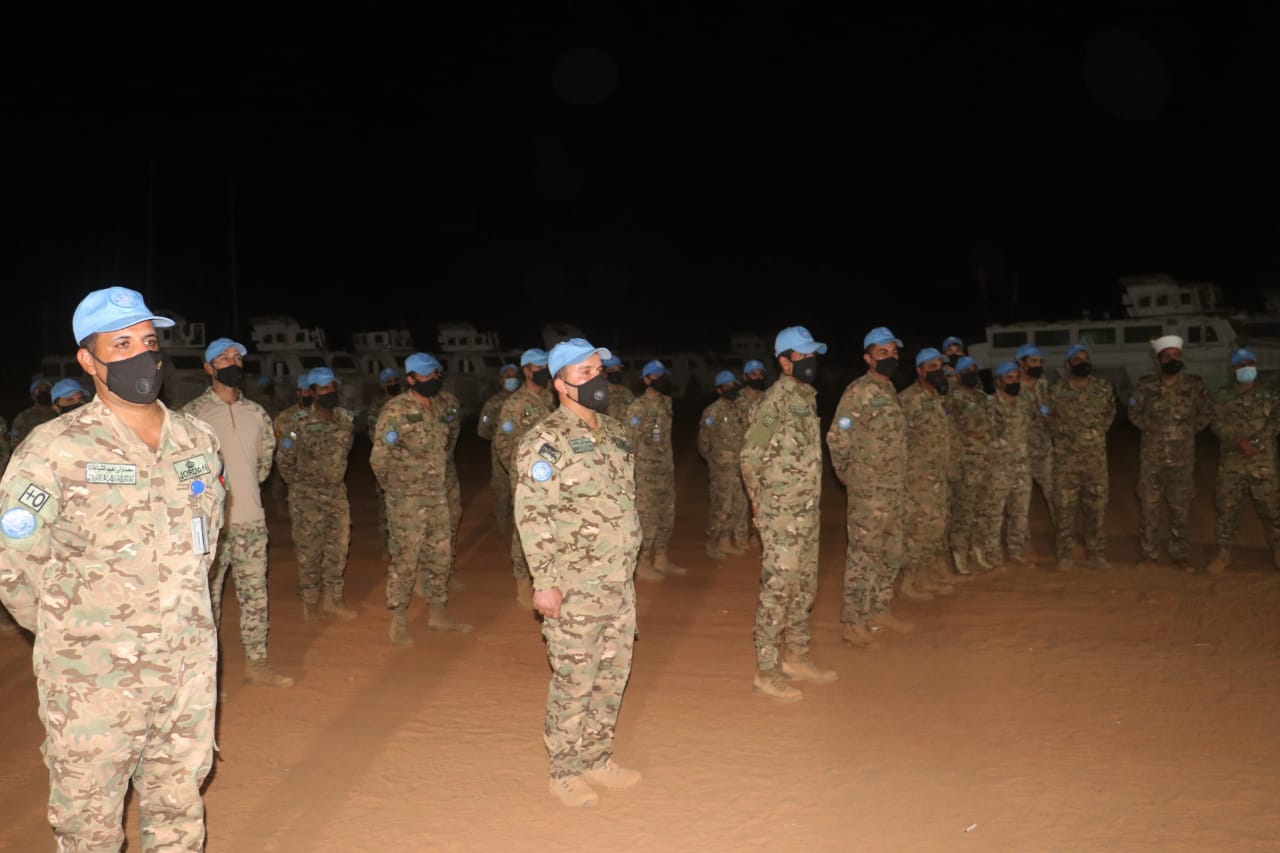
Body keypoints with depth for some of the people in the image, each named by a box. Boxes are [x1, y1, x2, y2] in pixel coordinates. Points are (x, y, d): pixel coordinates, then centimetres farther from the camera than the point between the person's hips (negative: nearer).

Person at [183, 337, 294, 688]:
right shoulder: (193, 414, -8)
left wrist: (247, 484, 12)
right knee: (208, 596, 4)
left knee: (255, 593, 11)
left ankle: (257, 663, 21)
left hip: (251, 518, 5)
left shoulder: (256, 413, 8)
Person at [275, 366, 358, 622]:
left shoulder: (347, 420, -1)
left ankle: (333, 600, 21)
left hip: (337, 493, 5)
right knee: (309, 550, 2)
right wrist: (300, 485, 5)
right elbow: (284, 459, -5)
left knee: (339, 547, 9)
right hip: (307, 496, -5)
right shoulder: (300, 423, -16)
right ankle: (310, 603, 16)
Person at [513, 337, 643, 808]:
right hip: (575, 589, -7)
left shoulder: (615, 432, 11)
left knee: (612, 675, 15)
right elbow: (532, 515, -17)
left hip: (619, 584, 7)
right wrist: (544, 582, -20)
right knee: (574, 680, 3)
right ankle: (565, 772, 20)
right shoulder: (546, 441, -13)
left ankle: (597, 759, 32)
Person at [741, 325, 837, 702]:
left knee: (804, 588, 16)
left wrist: (814, 504, 18)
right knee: (777, 589, -4)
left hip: (807, 512, 9)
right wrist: (759, 500, -5)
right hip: (782, 515, -9)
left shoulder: (807, 397, 12)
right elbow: (750, 455, -14)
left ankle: (796, 657, 29)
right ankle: (766, 673, 5)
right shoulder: (776, 399, -14)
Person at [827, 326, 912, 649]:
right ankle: (854, 622, 5)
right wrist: (849, 474, -5)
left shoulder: (891, 391, 13)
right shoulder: (858, 391, -13)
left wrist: (901, 483, 17)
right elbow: (837, 437, -16)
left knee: (891, 554, 16)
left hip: (895, 489, 8)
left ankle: (880, 611, 29)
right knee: (863, 555, -3)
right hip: (868, 491, -8)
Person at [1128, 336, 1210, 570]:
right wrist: (1152, 430, 4)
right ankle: (1150, 554, 15)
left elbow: (1205, 414, 13)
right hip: (1151, 456, 0)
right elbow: (1134, 413, 11)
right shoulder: (1146, 385, -2)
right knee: (1148, 505, 4)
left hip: (1183, 457, 0)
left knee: (1181, 507, 5)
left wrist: (1188, 431, 5)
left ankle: (1180, 555, 16)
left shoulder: (1195, 385, -1)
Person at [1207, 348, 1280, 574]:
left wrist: (1256, 442, -12)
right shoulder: (1221, 396, 4)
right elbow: (1217, 423, -5)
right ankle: (1223, 553, 10)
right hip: (1230, 461, 0)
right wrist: (1239, 442, -19)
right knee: (1226, 507, 2)